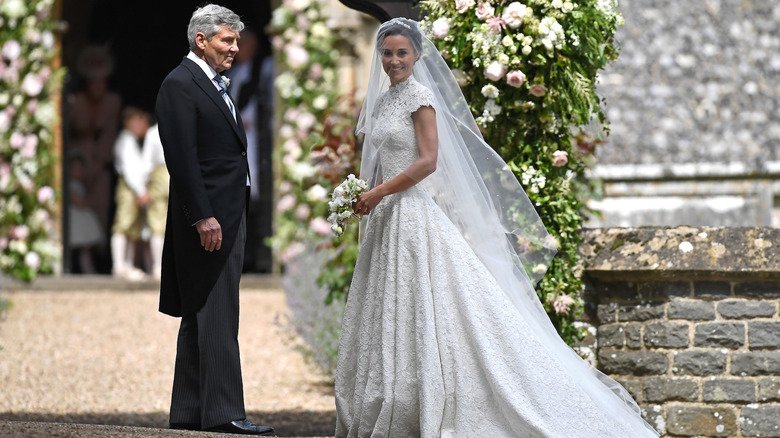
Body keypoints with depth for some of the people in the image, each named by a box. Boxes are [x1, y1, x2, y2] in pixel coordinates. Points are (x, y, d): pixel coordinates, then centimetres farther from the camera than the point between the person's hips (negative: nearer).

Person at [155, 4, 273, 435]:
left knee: (199, 318, 11)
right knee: (217, 318, -11)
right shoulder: (180, 84, -12)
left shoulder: (214, 85, 19)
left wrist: (227, 218, 18)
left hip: (226, 217, 10)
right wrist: (203, 217, -22)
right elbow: (182, 158, -18)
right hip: (206, 218, -10)